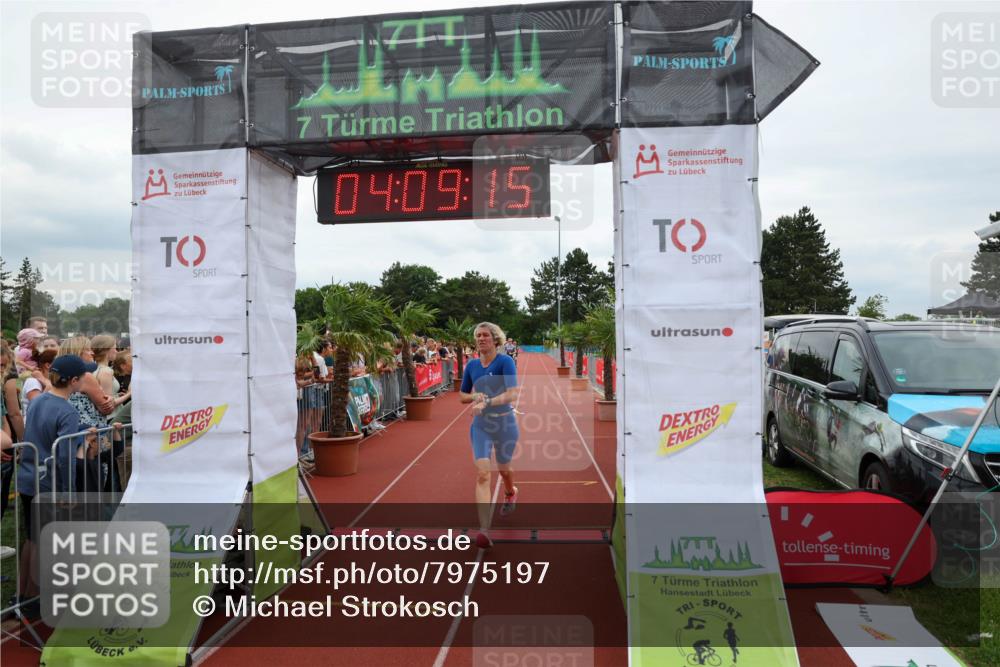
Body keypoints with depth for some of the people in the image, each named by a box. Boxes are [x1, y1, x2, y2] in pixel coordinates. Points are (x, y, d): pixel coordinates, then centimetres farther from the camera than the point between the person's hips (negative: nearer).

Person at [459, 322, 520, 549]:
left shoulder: (505, 362, -12)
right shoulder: (472, 365, 3)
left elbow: (512, 395, -24)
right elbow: (462, 396, 13)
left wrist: (487, 402, -37)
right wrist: (476, 396, -9)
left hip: (504, 423, -2)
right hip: (480, 425, 2)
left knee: (503, 468, 18)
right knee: (482, 473, -13)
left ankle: (510, 493, 55)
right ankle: (484, 529, -17)